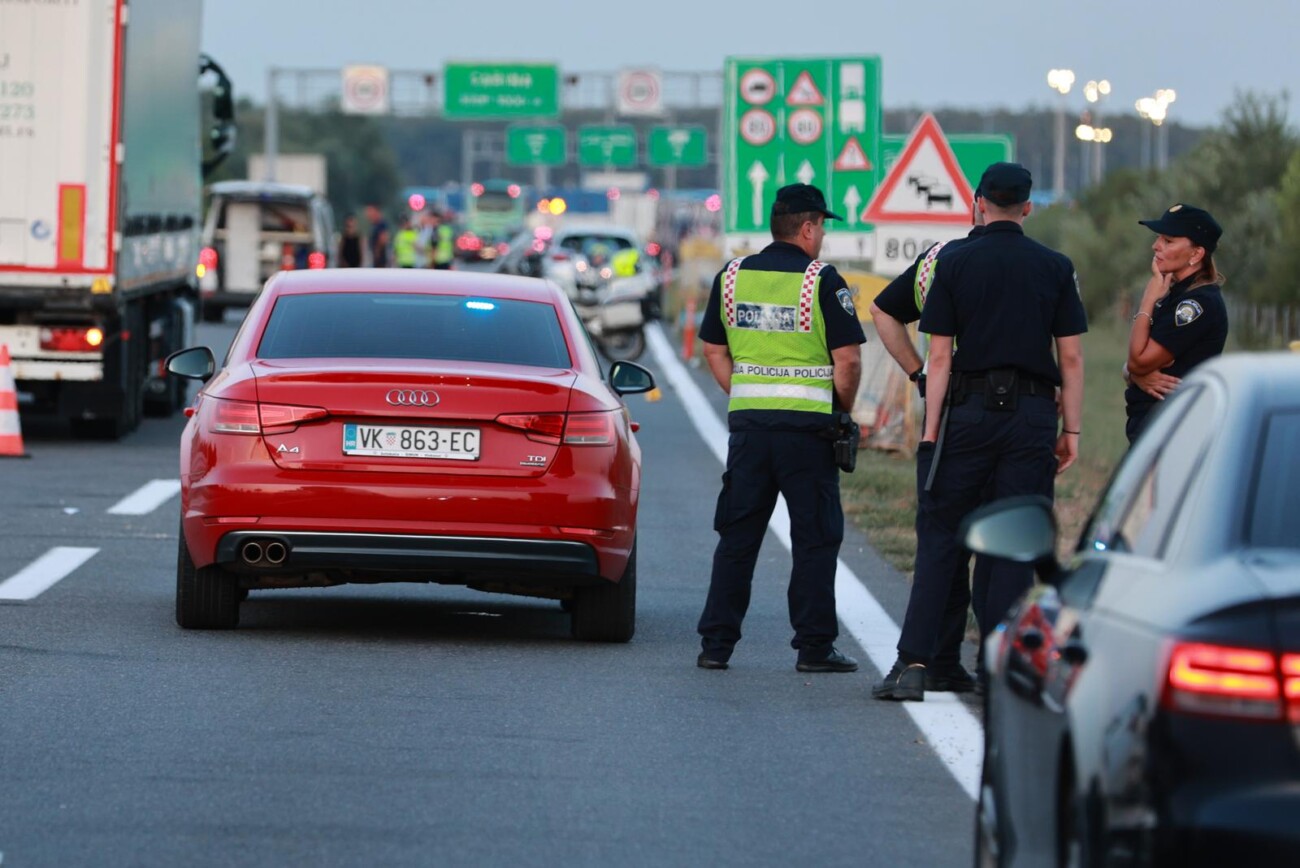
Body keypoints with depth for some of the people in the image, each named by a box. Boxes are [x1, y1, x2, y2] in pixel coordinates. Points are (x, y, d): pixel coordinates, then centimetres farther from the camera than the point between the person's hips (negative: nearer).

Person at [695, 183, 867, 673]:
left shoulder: (731, 277, 7)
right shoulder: (823, 282, -7)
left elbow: (714, 352, 12)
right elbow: (847, 361, -9)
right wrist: (842, 410, 7)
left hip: (748, 423, 4)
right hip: (807, 426, -4)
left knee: (736, 537, 10)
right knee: (815, 538, 3)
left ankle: (716, 642, 9)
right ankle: (814, 647, 2)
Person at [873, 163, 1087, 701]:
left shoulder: (955, 264, 0)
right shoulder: (1055, 268, 4)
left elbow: (941, 357, -3)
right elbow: (1071, 357, 2)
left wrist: (931, 430, -1)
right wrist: (1071, 431, 7)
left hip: (968, 411, -1)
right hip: (1032, 414, 1)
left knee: (938, 540, 4)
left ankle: (913, 663, -3)